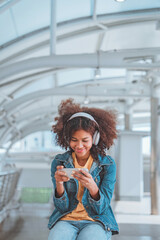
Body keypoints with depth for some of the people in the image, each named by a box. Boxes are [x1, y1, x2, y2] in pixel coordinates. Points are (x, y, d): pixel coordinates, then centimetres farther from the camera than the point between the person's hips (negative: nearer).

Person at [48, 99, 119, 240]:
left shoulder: (108, 164, -3)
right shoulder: (59, 162, 1)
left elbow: (101, 208, -6)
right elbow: (62, 206, -1)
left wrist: (92, 186, -26)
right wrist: (59, 183, -21)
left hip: (97, 221, -1)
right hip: (66, 220, 1)